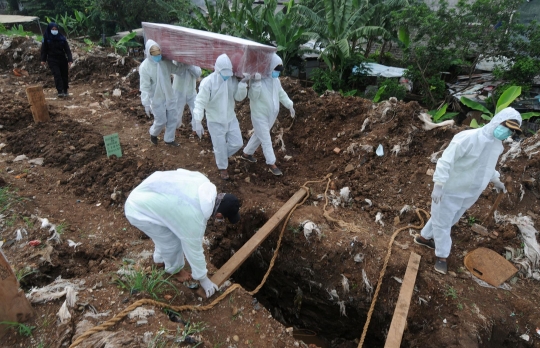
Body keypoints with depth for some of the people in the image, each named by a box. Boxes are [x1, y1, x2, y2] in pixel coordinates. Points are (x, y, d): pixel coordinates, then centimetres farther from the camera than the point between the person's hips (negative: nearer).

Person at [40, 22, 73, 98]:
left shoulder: (62, 37, -1)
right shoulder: (46, 38, -3)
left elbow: (67, 49, -4)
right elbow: (44, 49, 2)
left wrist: (70, 59, -12)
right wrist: (43, 60, 1)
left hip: (62, 59, 2)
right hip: (52, 59, -2)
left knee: (65, 74, 5)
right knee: (57, 74, -13)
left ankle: (65, 91, 19)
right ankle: (60, 91, -17)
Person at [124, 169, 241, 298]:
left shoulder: (203, 182, -13)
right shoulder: (194, 218, -29)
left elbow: (180, 172, 6)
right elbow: (194, 250, -15)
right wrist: (203, 279, 1)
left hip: (142, 194, 8)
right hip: (139, 211, -8)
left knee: (167, 233, 26)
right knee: (172, 242, 4)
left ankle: (160, 257, 53)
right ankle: (175, 269, 33)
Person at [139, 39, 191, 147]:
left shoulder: (165, 62, -5)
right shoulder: (144, 67, -19)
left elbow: (177, 69, 9)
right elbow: (144, 87, -19)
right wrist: (146, 104, -20)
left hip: (169, 96, 5)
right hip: (157, 99, -5)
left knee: (173, 119, 13)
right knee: (161, 121, 5)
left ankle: (169, 139, 33)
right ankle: (153, 134, 39)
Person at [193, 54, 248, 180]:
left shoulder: (232, 79, -6)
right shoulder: (208, 82, -21)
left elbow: (239, 97, -6)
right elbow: (200, 102, -19)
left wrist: (243, 83, -23)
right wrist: (198, 122, -24)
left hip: (231, 118, 5)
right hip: (215, 121, -5)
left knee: (237, 143, 11)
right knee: (220, 146, 7)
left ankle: (221, 155, 40)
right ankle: (222, 168, 33)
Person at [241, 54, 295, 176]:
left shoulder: (275, 80, 4)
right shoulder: (257, 80, -22)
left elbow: (281, 93, 16)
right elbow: (253, 97, -32)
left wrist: (290, 105, 10)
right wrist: (257, 82, -43)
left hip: (271, 115, 8)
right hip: (260, 115, -8)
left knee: (259, 136, 21)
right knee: (266, 140, -1)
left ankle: (246, 153, 41)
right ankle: (272, 164, 8)